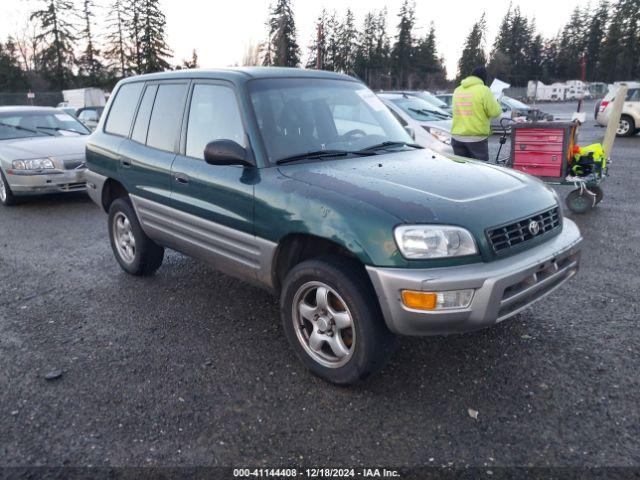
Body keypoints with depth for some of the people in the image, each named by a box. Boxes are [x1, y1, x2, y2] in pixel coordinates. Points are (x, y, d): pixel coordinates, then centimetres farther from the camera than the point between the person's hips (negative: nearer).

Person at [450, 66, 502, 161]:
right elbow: (494, 112, -8)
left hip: (457, 137, 5)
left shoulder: (457, 90, 10)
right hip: (477, 138, -5)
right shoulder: (483, 90, -7)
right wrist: (496, 103, 13)